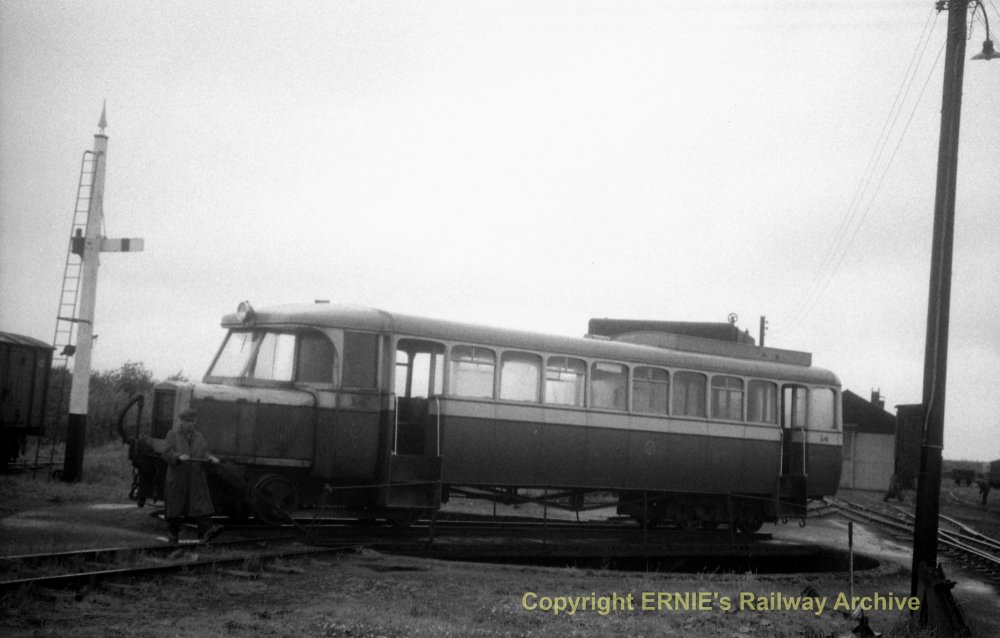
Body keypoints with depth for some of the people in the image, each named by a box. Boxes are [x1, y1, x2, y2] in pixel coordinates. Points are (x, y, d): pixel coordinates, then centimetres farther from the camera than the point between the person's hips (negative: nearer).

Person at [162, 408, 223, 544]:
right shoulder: (172, 435, 4)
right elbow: (167, 453, -7)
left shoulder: (199, 437, 14)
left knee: (201, 504, -11)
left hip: (196, 479, 2)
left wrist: (211, 458, -15)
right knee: (175, 506, 3)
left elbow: (204, 453, 7)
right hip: (177, 478, -2)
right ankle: (173, 534, 16)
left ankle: (206, 531, -23)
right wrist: (179, 457, -26)